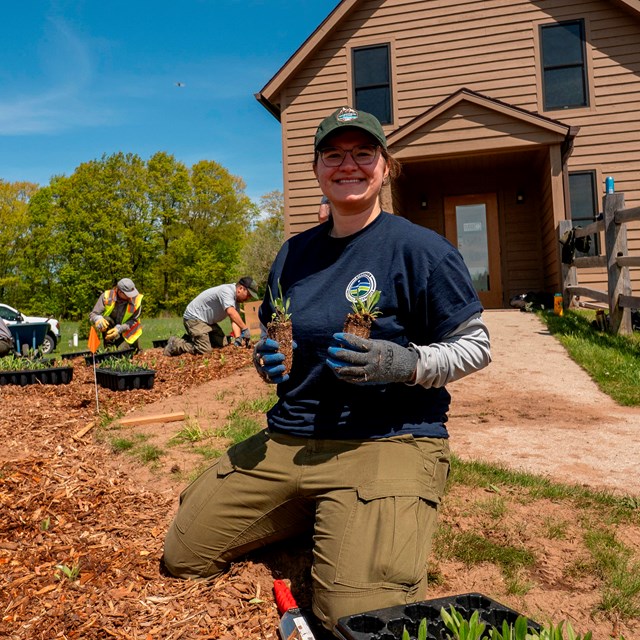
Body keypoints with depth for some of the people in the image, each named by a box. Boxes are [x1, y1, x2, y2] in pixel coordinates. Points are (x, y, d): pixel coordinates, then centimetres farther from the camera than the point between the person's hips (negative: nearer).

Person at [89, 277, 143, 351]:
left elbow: (134, 321, -15)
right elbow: (92, 315, -19)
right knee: (105, 320, -29)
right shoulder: (107, 296, -20)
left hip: (128, 332, 0)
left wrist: (119, 329, -32)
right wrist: (98, 319, -44)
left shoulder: (137, 299, -21)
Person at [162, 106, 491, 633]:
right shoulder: (294, 253, 11)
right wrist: (266, 360, -1)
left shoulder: (419, 248, -6)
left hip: (388, 441, -5)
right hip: (286, 440, 6)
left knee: (359, 617, -23)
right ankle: (314, 513, 23)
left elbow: (476, 345, -4)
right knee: (183, 556, 6)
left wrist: (405, 364, -22)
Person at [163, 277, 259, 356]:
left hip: (208, 321, 10)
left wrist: (238, 338, -19)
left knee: (222, 343, 7)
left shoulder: (235, 299, 6)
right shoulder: (226, 291, -24)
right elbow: (231, 312, -39)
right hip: (194, 318, -10)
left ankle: (190, 339, 20)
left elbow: (235, 320, -4)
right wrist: (245, 329, -40)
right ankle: (175, 344, 0)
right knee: (205, 350, -18)